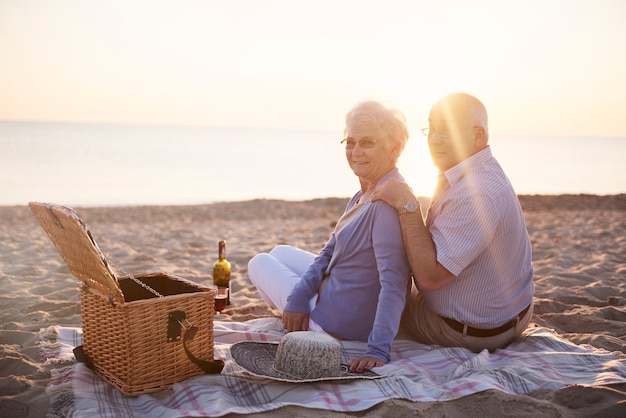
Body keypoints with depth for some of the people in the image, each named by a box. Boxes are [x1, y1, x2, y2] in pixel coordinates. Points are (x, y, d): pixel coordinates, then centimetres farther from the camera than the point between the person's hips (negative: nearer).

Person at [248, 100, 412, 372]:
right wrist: (298, 298, -6)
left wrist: (378, 350, -35)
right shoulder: (364, 195, 2)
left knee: (260, 263, 15)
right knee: (281, 253, 29)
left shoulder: (389, 201, -29)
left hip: (338, 325, -9)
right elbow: (330, 253, 5)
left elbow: (393, 282, -34)